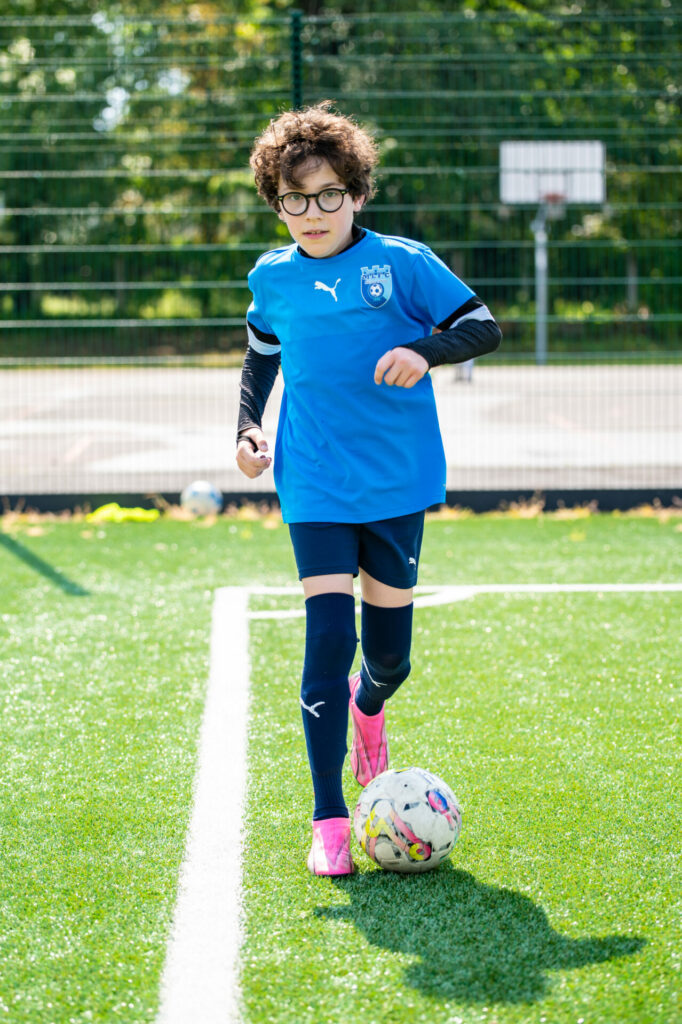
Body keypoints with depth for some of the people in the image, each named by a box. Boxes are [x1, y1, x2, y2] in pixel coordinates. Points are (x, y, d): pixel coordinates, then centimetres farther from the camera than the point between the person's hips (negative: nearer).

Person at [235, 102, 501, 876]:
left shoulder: (402, 262, -6)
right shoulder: (272, 278, 3)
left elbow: (484, 327, -6)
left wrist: (424, 350, -25)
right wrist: (248, 427, 6)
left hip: (398, 483, 0)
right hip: (316, 487, 0)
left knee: (390, 651, 7)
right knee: (328, 640, -13)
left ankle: (366, 711, 47)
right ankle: (329, 821, -4)